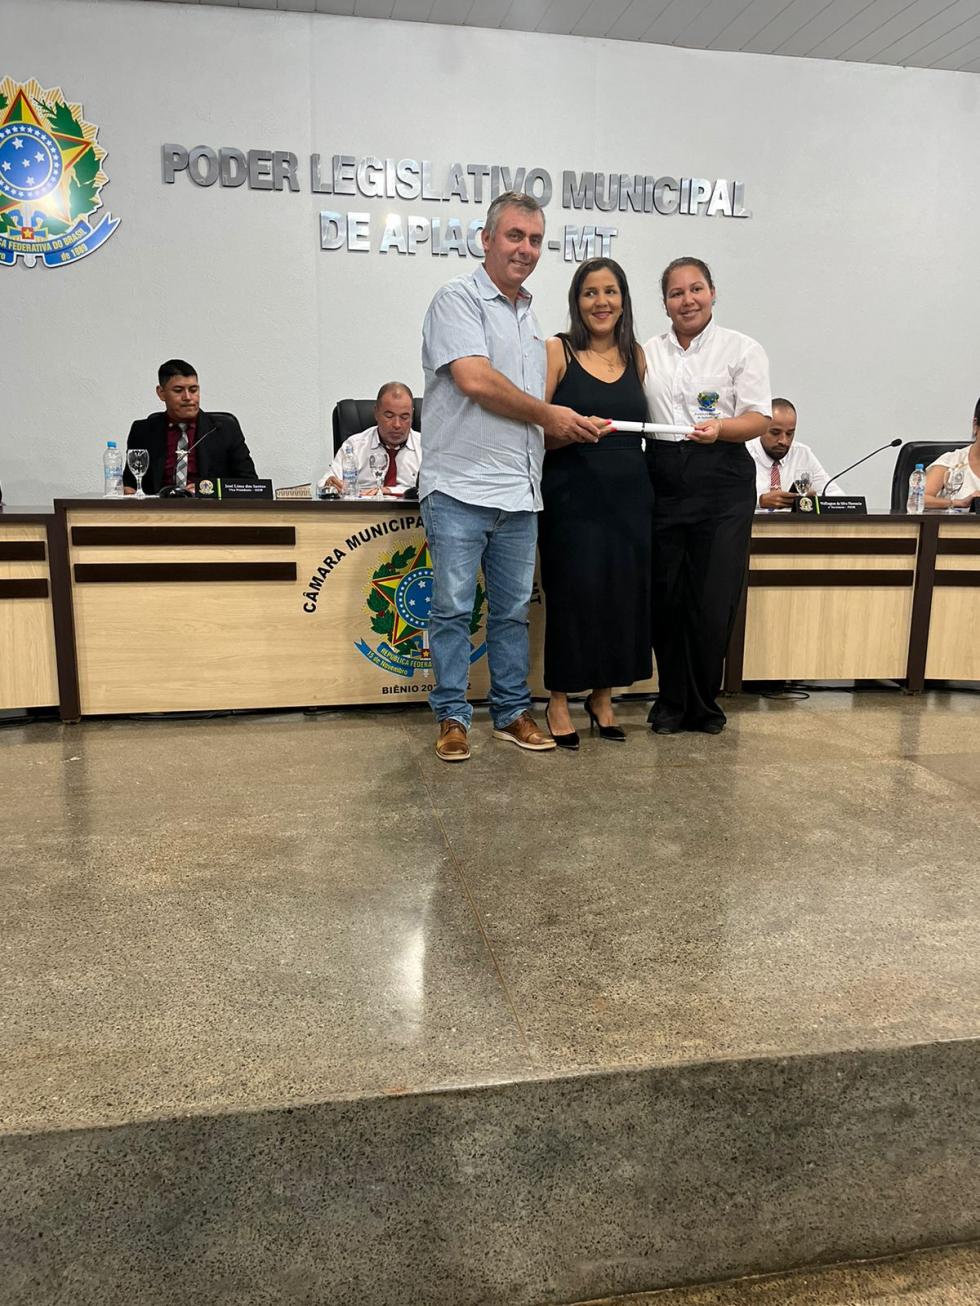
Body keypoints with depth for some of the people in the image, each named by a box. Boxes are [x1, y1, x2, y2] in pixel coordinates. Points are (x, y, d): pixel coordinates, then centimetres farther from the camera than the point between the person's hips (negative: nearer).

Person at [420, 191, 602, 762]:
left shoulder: (530, 318, 22)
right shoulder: (459, 298, -2)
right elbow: (475, 380, -16)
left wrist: (569, 429, 6)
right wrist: (548, 414, -4)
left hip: (519, 491, 7)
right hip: (461, 486, -7)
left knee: (514, 609, 11)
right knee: (454, 607, -1)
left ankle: (513, 711, 21)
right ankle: (453, 716, 10)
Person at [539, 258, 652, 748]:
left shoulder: (636, 356, 12)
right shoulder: (557, 351, 0)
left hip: (629, 493, 4)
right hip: (573, 492, -4)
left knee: (624, 593, 5)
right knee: (572, 592, -5)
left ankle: (602, 697, 21)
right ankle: (559, 703, 10)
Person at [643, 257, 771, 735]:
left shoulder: (742, 349, 6)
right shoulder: (647, 353, 15)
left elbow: (758, 419, -3)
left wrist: (719, 428, -22)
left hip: (722, 483, -2)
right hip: (663, 480, 3)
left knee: (713, 599, -4)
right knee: (666, 596, 2)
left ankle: (703, 704, 13)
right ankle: (671, 701, 17)